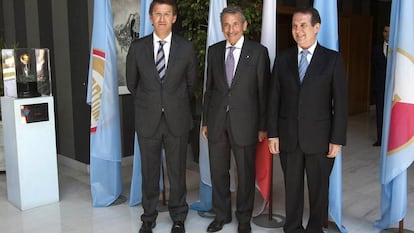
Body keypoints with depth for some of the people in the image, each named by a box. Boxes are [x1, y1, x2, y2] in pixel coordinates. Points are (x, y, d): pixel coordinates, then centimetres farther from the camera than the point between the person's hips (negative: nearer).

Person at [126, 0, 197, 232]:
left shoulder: (186, 48, -2)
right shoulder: (137, 47, 0)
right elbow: (132, 82, 12)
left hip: (177, 119, 0)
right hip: (148, 120, 1)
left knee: (177, 171, 10)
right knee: (149, 172, 11)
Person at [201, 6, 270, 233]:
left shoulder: (258, 52, -3)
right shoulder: (214, 50, 7)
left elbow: (263, 91, -3)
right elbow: (209, 87, 10)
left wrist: (263, 126, -4)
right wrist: (205, 121, 9)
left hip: (244, 122, -3)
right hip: (217, 121, 3)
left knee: (246, 173, 9)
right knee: (218, 171, 13)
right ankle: (221, 214, 32)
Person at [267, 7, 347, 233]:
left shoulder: (333, 59, -1)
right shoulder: (283, 58, 5)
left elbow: (340, 102, -3)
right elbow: (274, 98, 5)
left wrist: (337, 139, -7)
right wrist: (272, 133, 0)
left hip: (319, 138, -2)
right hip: (288, 136, 2)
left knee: (318, 189, 10)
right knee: (292, 187, 12)